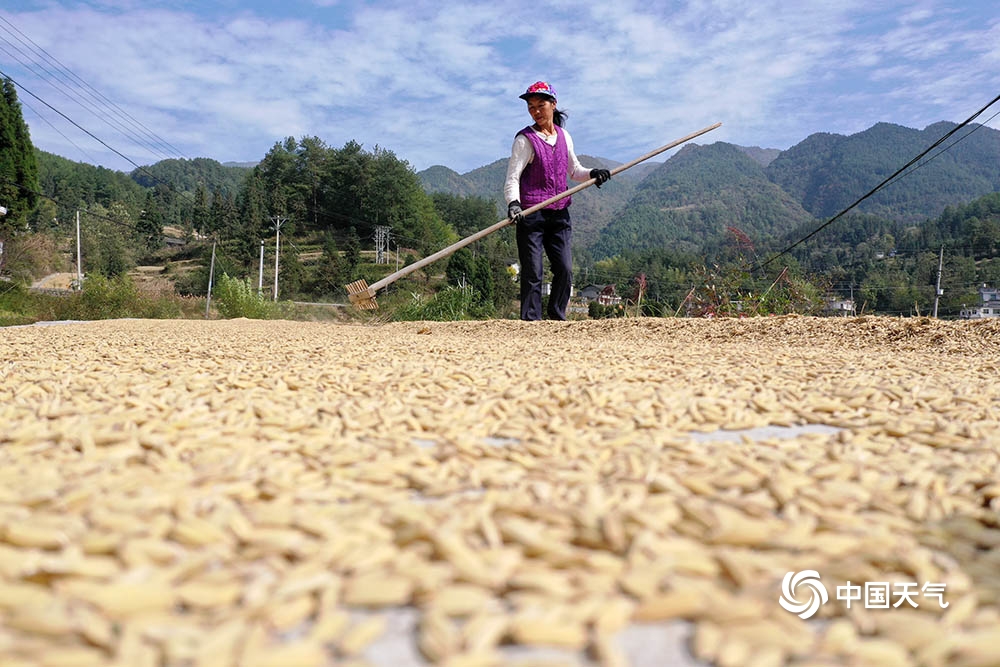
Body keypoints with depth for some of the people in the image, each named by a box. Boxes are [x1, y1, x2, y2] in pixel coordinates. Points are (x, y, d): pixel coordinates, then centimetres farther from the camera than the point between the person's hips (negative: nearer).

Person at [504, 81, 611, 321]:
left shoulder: (564, 136, 12)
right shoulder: (525, 139, -4)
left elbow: (574, 170, 22)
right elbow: (512, 177, -11)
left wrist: (592, 174, 2)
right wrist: (513, 202, -29)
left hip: (559, 212, 5)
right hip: (531, 212, -5)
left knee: (565, 269, 2)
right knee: (532, 272, -5)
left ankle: (557, 319, 14)